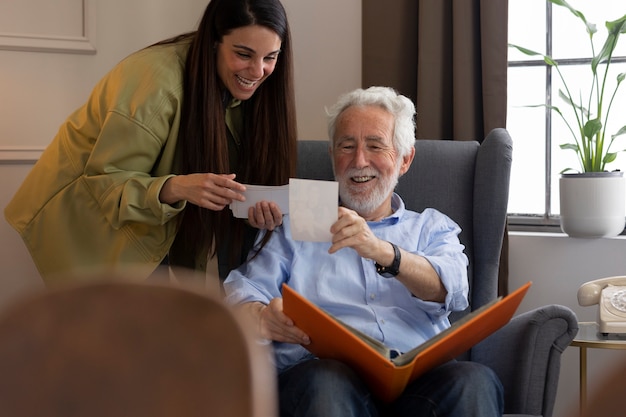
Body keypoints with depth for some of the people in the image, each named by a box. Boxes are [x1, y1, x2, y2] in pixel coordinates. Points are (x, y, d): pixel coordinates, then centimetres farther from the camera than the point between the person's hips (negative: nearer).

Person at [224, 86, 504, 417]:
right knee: (323, 383, -39)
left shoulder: (433, 228, 25)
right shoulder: (297, 226, 26)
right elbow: (242, 291, 10)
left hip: (419, 378, 1)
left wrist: (383, 252, -20)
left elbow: (451, 290, 2)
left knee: (474, 381, -34)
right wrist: (261, 317, -17)